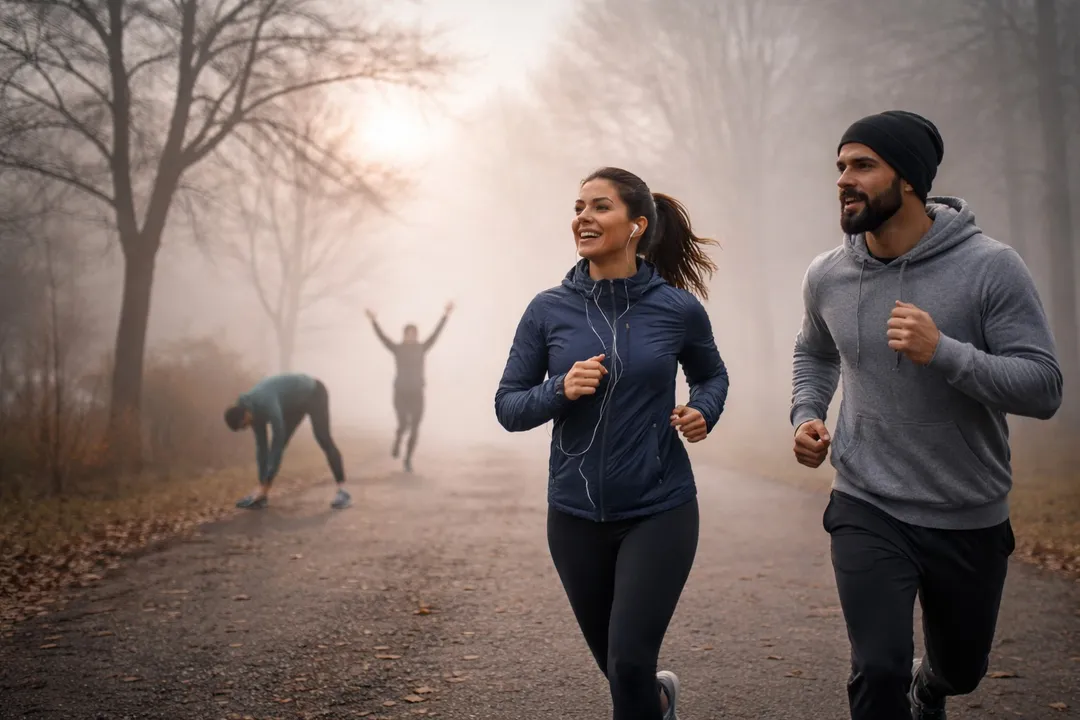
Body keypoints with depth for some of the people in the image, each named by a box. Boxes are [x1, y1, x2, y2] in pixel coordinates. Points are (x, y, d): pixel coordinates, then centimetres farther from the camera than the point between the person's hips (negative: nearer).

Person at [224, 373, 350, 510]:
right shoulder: (252, 410, -12)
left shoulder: (266, 404, -38)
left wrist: (266, 485, -31)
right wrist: (262, 484, -6)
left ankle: (342, 491, -22)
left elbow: (278, 440, -36)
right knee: (279, 442, -1)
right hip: (296, 402, 8)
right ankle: (263, 494, 0)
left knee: (323, 439, -21)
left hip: (314, 393, -8)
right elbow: (261, 445, -6)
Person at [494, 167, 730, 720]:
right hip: (575, 515, 2)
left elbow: (711, 375, 13)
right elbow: (507, 406, 0)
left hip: (659, 511, -2)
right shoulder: (548, 310, -4)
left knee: (629, 660, -12)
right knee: (617, 666, 18)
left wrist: (703, 411, -8)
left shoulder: (678, 309, -6)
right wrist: (560, 391, -19)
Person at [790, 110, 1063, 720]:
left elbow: (1045, 389, -19)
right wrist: (806, 417, 0)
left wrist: (943, 352, -33)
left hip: (971, 520, 0)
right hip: (867, 510, 1)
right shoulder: (827, 277, -3)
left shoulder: (991, 268, -15)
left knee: (962, 668, 21)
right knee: (879, 671, -15)